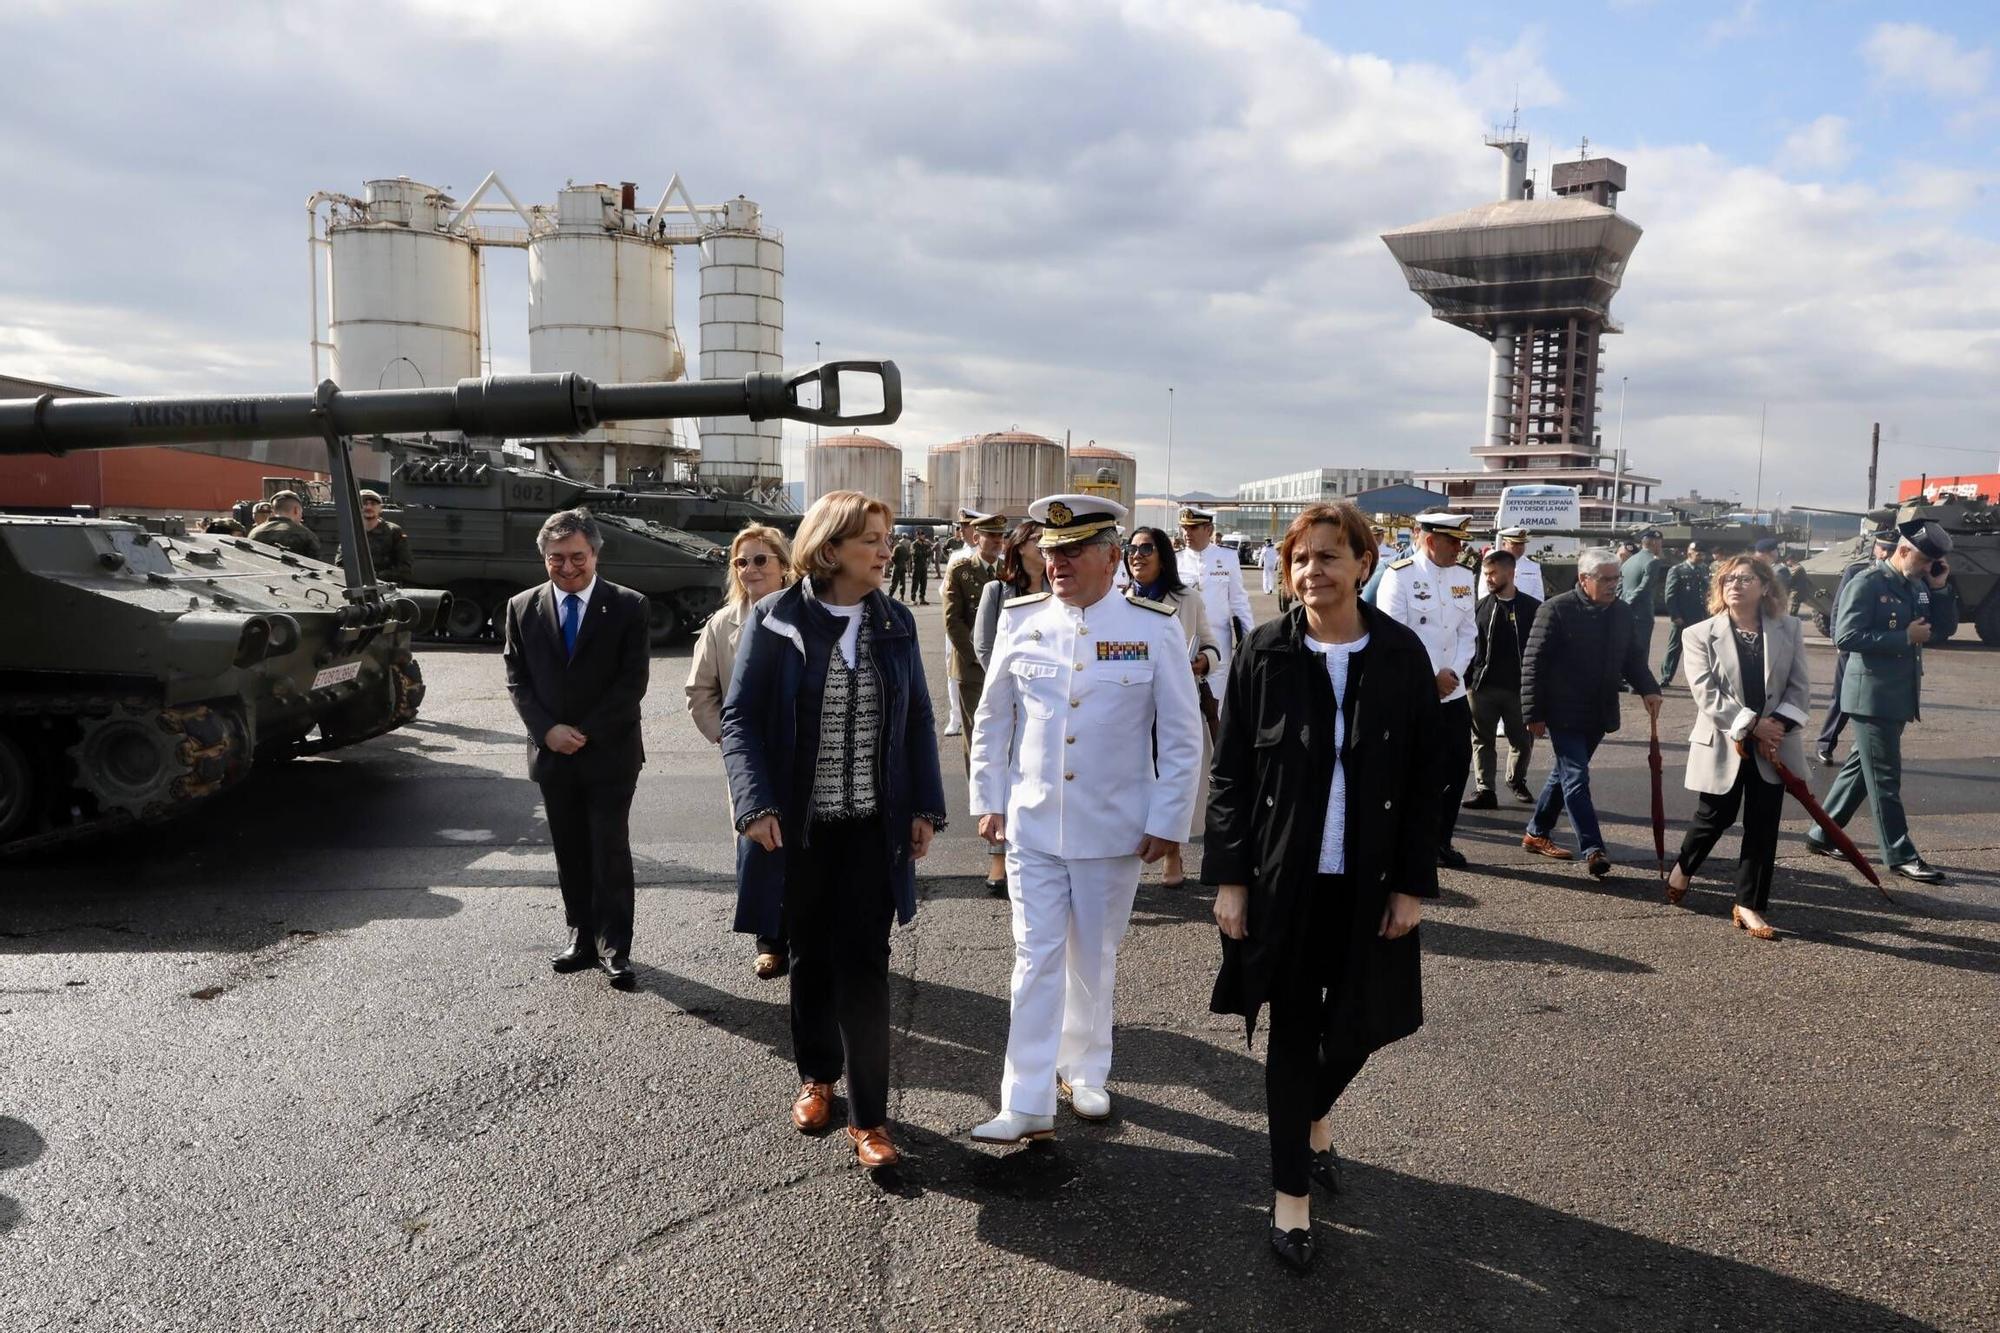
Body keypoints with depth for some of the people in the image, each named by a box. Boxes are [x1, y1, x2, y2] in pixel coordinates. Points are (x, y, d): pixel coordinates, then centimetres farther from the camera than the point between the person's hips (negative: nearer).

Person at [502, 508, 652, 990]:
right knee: (571, 853, 11)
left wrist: (586, 732, -13)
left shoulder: (627, 606, -4)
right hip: (551, 752, 3)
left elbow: (633, 681, -8)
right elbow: (517, 679, 5)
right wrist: (548, 730, -10)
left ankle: (614, 947, 6)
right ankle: (583, 938, 21)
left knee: (611, 851, -2)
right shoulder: (522, 608, 5)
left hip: (610, 752, -3)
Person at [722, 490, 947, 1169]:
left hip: (873, 826, 1)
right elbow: (739, 717, -7)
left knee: (864, 964, -2)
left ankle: (868, 1116, 7)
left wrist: (926, 807, 1)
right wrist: (756, 804, -19)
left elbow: (919, 720, 7)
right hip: (798, 826, -1)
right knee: (811, 958, 14)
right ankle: (816, 1077, 36)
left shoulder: (895, 622, 3)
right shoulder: (775, 620, -7)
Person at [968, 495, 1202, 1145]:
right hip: (1032, 824, 1)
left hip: (1114, 829, -1)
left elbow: (1181, 735, -3)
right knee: (1036, 959, 3)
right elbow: (992, 720, 8)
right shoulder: (1020, 620, -2)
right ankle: (1027, 1104, 10)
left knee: (1095, 959, 14)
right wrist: (989, 801, 6)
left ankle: (1084, 1071, 34)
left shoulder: (1154, 627, -7)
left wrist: (1167, 821, -5)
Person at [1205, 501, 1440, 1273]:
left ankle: (1316, 1116, 45)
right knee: (1293, 1033, 7)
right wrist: (1228, 877, -6)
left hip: (1369, 881, 1)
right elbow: (1230, 774, -3)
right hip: (1283, 878, -1)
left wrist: (1413, 883, -3)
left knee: (1359, 1027, 11)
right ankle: (1292, 1194, 24)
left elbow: (1425, 779, 0)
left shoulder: (1402, 654, -4)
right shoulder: (1264, 654, -5)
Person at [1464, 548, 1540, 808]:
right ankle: (1484, 789, 10)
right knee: (1482, 739, 4)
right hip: (1483, 686, 1)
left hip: (1520, 687, -1)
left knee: (1523, 740, 10)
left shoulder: (1533, 608, -2)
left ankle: (1517, 781, 33)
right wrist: (1467, 680, 0)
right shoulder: (1481, 607, 3)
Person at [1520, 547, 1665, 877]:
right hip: (1565, 713, -7)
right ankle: (1592, 849, -11)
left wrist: (1648, 688, -6)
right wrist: (1534, 713, -13)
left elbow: (1634, 659, 15)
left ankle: (1536, 833, 29)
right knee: (1576, 778, -9)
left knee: (1566, 773, 16)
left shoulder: (1623, 614, 7)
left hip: (1599, 714, 7)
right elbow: (1533, 663, -11)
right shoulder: (1557, 609, -12)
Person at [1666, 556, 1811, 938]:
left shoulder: (1788, 630, 3)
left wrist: (1779, 725, -14)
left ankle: (1749, 905, 13)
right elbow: (1706, 694, -12)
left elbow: (1800, 688, 1)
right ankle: (1682, 867, 35)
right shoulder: (1700, 634, -5)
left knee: (1763, 827, 4)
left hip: (1774, 746, 2)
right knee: (1715, 818, 6)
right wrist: (1753, 724, -18)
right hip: (1722, 744, -2)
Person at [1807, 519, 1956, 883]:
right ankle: (1900, 855, 5)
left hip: (1899, 695, 8)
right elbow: (1846, 637, -21)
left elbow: (1945, 628, 11)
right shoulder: (1867, 584, -14)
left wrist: (1940, 588, -1)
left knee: (1861, 768, 14)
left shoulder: (1918, 587, 10)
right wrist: (1906, 637, -20)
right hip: (1872, 695, -8)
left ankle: (1822, 835, 23)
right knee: (1884, 776, -2)